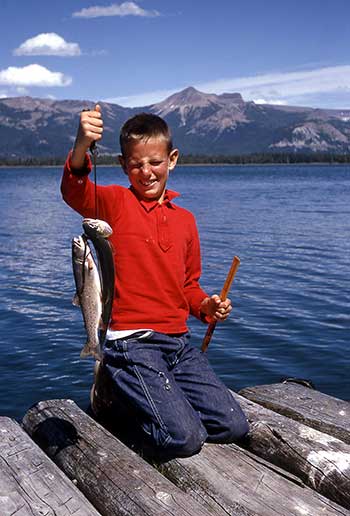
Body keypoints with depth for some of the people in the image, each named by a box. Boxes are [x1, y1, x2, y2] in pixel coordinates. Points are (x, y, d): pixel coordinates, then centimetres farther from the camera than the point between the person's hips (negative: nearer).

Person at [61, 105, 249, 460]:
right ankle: (119, 395, 10)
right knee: (185, 440, -16)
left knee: (233, 427, 2)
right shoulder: (115, 203, -2)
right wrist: (81, 146, -45)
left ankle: (159, 399, 21)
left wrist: (206, 306, 1)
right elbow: (75, 192, -26)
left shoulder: (185, 219, 13)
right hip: (132, 343, -6)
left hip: (179, 343, 6)